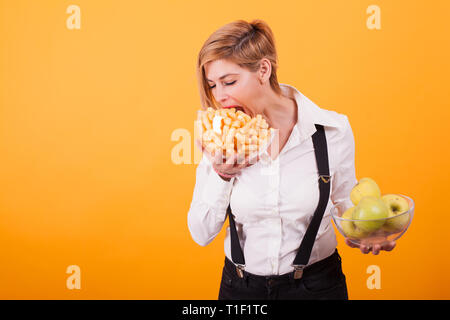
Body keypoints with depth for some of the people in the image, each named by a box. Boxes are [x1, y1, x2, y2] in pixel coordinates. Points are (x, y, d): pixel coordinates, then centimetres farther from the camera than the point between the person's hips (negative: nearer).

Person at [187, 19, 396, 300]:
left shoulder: (332, 131, -13)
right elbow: (202, 234, -6)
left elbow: (345, 203, 2)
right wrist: (221, 175, -19)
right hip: (241, 286, 2)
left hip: (317, 285, -1)